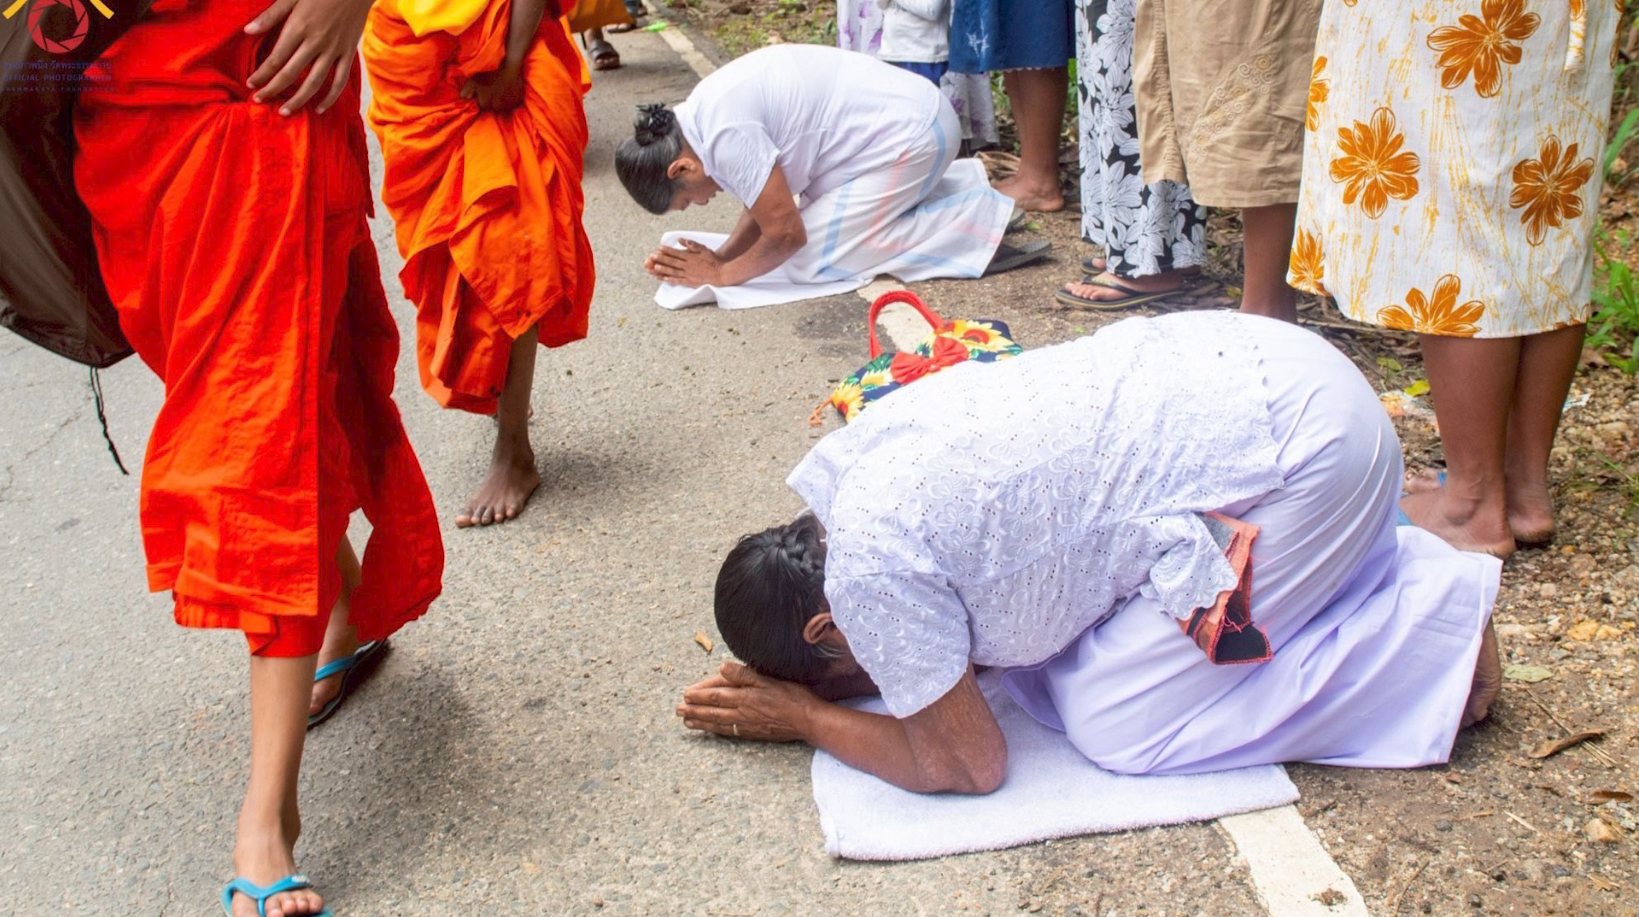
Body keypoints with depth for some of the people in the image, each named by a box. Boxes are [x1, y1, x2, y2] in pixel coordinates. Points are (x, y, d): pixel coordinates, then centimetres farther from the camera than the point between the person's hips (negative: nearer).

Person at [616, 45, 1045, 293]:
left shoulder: (726, 135, -22)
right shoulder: (701, 116, 7)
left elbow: (785, 232, -17)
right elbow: (768, 200, 12)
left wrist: (722, 275, -4)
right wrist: (721, 256, 0)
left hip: (908, 136, -10)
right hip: (908, 114, 10)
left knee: (809, 260, -8)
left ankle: (980, 227, -8)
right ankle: (959, 188, 20)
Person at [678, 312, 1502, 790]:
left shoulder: (868, 565, -19)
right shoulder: (853, 455, 7)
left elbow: (967, 764, -8)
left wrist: (803, 716, 2)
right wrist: (785, 675, 7)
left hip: (1298, 445, -9)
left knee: (1111, 719, -3)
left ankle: (1436, 620, 3)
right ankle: (1394, 565, 19)